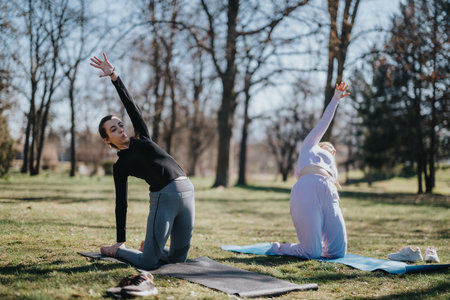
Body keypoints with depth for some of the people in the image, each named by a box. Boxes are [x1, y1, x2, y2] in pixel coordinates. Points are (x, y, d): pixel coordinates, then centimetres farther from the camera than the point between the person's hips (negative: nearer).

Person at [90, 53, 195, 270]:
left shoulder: (142, 138, 18)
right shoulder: (120, 166, 8)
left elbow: (130, 104, 12)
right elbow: (121, 203, 8)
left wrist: (114, 76, 3)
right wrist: (119, 242, 9)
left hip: (187, 191, 4)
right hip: (163, 198, -4)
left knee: (178, 258, 10)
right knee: (148, 263, -7)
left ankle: (150, 245, 38)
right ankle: (114, 251, 20)